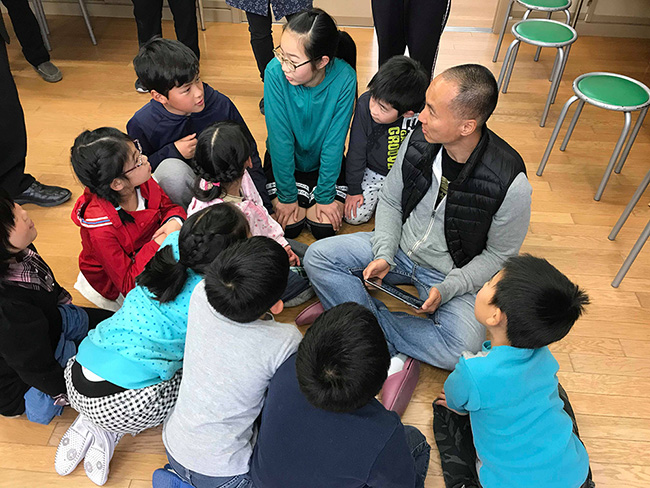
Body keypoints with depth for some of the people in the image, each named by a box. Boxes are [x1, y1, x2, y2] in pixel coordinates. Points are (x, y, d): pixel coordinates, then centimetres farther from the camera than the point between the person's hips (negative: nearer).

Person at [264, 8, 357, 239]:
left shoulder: (344, 78, -27)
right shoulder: (275, 72, -28)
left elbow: (334, 142, -20)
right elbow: (280, 138, -23)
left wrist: (325, 196, -16)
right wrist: (287, 195, -17)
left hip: (325, 161, 0)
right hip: (283, 160, 0)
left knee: (325, 227, -8)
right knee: (289, 225, -10)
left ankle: (314, 195, 21)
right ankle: (300, 195, 21)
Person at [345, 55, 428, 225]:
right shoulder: (365, 104, -25)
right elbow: (356, 150, -13)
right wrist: (354, 189, -6)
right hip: (373, 173, 1)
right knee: (354, 216, -5)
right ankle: (378, 195, 25)